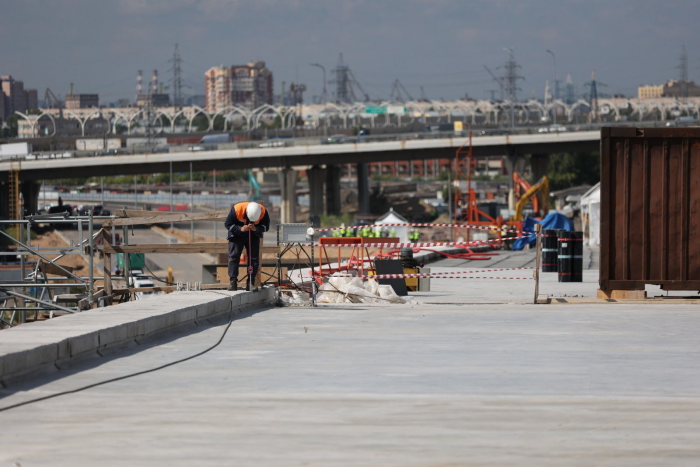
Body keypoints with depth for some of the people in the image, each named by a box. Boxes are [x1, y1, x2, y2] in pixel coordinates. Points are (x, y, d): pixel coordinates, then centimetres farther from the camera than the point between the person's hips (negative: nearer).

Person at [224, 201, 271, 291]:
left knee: (254, 258, -5)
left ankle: (250, 283, 0)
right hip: (237, 235, -2)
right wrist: (240, 229, -33)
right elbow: (227, 224, -18)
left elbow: (266, 227, -11)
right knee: (233, 257, -12)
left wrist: (256, 229, -32)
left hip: (253, 236, 2)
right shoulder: (236, 210, -30)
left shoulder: (263, 212, -25)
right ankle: (233, 282, -11)